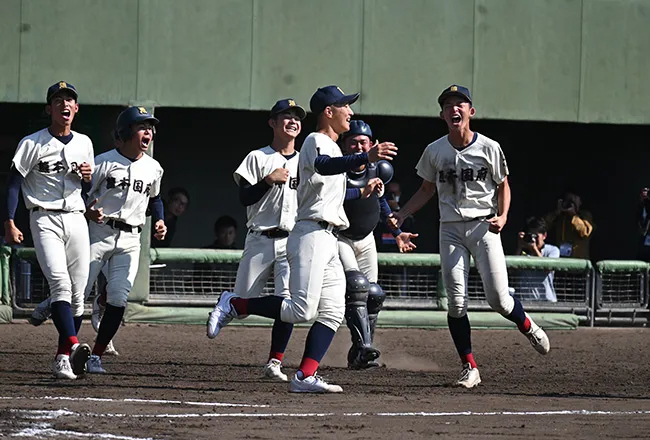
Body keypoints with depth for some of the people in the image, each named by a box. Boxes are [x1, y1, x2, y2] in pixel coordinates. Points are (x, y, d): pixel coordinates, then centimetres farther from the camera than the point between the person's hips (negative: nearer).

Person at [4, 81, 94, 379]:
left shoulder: (84, 143, 13)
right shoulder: (32, 143, -2)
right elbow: (14, 182, -3)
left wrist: (88, 176, -1)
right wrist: (9, 223, -12)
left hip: (76, 219, 5)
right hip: (45, 220, -5)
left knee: (77, 292, 0)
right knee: (60, 282, -23)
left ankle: (62, 358, 7)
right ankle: (73, 345, -38)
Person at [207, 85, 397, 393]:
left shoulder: (331, 147, 24)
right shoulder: (316, 141, -7)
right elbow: (323, 165, -33)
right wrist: (366, 157, -47)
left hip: (329, 241, 10)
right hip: (311, 234, -10)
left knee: (333, 312, 0)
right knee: (302, 310, -18)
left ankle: (305, 377, -5)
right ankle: (233, 305, -6)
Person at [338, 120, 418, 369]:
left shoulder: (377, 169, -4)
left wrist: (397, 233, 15)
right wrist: (361, 192, -46)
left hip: (366, 240, 6)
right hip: (339, 237, -6)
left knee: (373, 296, 5)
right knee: (356, 286, -26)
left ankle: (359, 355, 17)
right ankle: (363, 348, -35)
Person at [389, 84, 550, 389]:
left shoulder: (489, 148, -3)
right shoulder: (435, 151, 4)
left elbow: (503, 185, 7)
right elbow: (427, 189, 16)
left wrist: (502, 216, -10)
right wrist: (401, 215, 4)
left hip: (483, 226, -2)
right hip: (450, 229, 2)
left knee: (498, 299, -8)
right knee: (456, 303, -6)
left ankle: (528, 327, 25)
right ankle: (470, 368, 1)